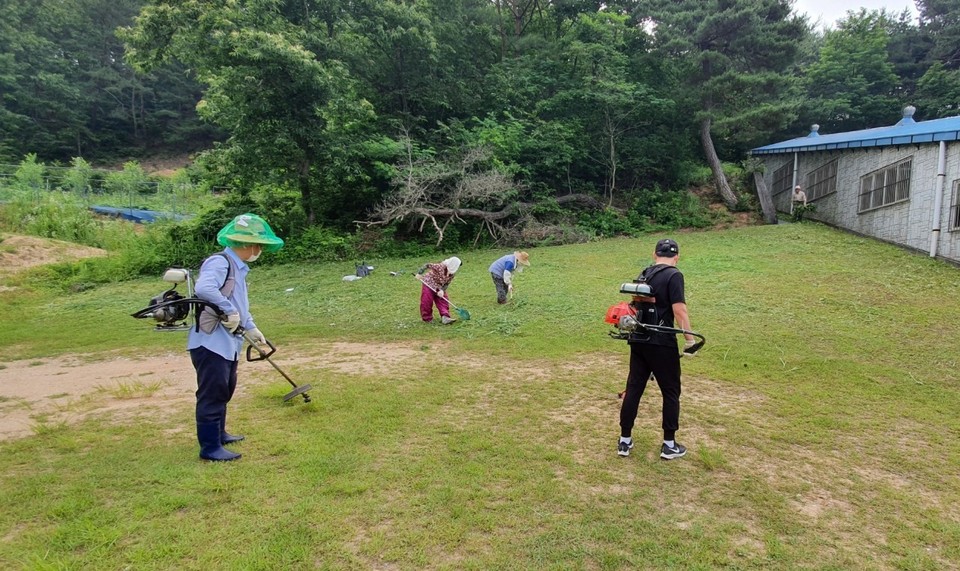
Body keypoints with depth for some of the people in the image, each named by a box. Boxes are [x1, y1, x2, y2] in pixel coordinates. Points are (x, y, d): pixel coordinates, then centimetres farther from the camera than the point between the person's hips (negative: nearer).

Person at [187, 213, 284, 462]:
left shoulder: (237, 268, 15)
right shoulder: (220, 262, -17)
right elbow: (203, 288, -36)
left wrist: (251, 328, 22)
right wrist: (229, 310, -30)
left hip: (228, 343, 11)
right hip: (210, 342, -10)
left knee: (224, 391, 22)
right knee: (212, 394, -3)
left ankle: (218, 434, 37)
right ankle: (210, 447, 5)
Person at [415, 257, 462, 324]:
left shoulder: (452, 274, -13)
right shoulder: (441, 266, -30)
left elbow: (447, 283, -7)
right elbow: (427, 265, -29)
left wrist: (442, 290, -25)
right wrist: (419, 273, -37)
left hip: (439, 288, 5)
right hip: (429, 283, -5)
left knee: (443, 301, -6)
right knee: (427, 301, -4)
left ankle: (445, 317, -10)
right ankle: (427, 319, 9)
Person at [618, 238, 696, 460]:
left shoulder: (644, 274, 11)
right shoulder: (673, 275, -10)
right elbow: (679, 310, -18)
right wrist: (690, 339, -11)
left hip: (638, 340, 6)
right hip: (661, 343, -6)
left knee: (633, 389, 11)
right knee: (671, 392, 8)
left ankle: (624, 441, 16)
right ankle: (669, 445, 14)